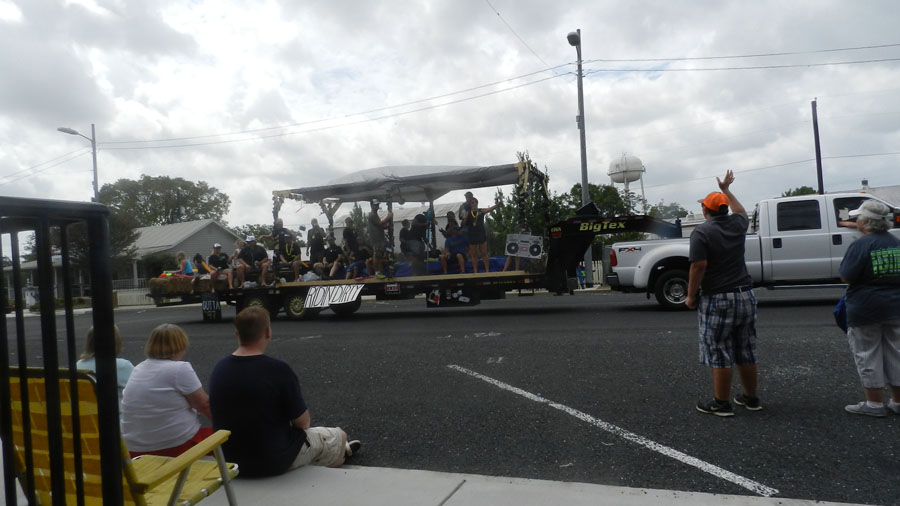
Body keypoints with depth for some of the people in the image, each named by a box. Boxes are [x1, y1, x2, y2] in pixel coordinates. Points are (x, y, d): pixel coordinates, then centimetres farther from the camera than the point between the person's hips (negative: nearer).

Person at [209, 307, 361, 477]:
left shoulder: (219, 368, -6)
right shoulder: (278, 369, -25)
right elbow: (303, 422, -16)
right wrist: (305, 420, 8)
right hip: (274, 461, -6)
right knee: (338, 436, 19)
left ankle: (340, 450, 54)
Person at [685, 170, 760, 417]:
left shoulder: (701, 231, -11)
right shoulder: (736, 225, 7)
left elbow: (699, 266, -19)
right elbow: (742, 211, 32)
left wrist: (691, 296, -10)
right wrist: (726, 190, 42)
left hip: (717, 300, -6)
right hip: (745, 296, 7)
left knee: (720, 355, 0)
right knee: (746, 351, 15)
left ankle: (721, 404, 5)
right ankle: (750, 398, 26)